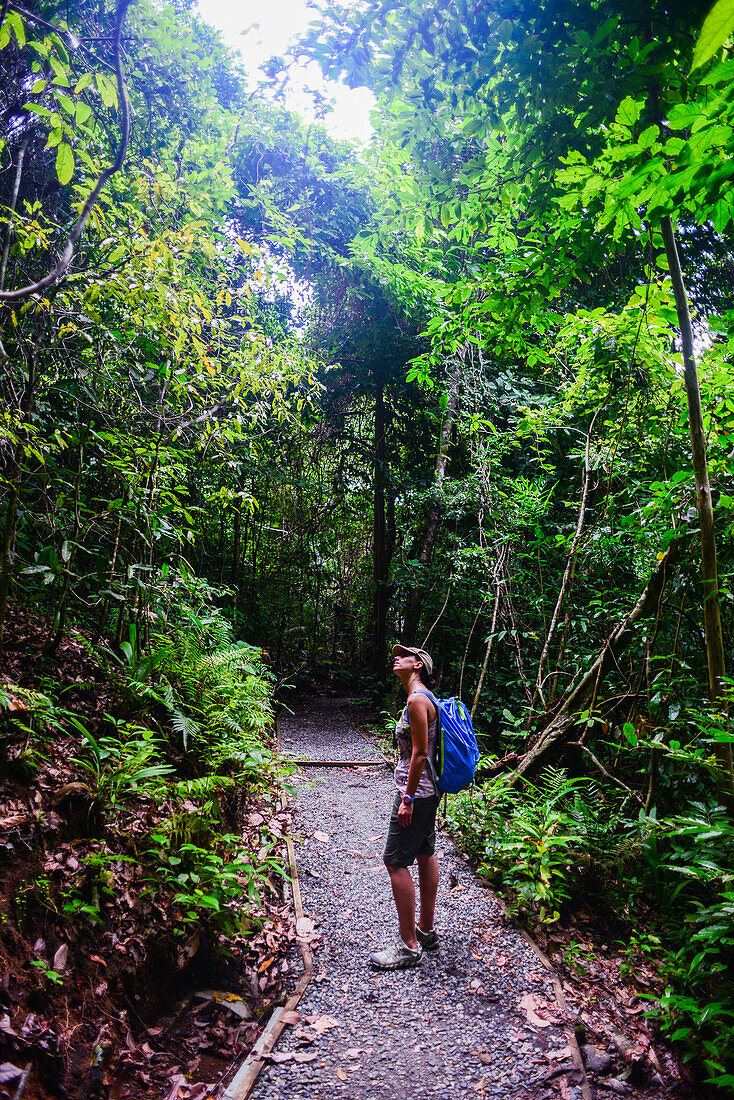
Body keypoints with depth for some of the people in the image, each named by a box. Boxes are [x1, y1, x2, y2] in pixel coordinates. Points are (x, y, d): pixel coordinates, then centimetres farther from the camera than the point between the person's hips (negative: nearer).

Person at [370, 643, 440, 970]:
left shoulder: (417, 700, -20)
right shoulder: (423, 698, 10)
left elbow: (420, 753, -22)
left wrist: (408, 798, -19)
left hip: (416, 792, -10)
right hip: (428, 791, 10)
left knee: (395, 861, -3)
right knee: (425, 855, 17)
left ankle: (409, 946, 5)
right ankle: (426, 930, 31)